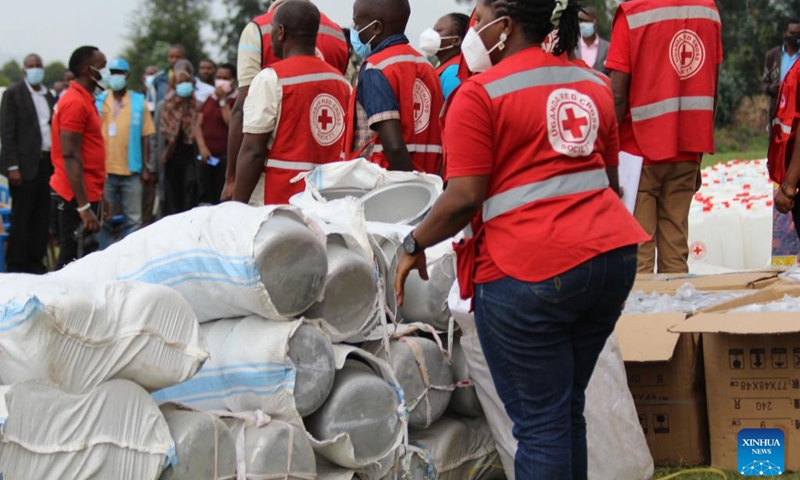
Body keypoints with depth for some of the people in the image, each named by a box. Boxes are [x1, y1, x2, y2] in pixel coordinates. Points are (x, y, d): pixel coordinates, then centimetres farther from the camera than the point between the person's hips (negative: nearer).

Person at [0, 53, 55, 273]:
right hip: (25, 164, -6)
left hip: (46, 163, 6)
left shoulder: (49, 96, 14)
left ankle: (35, 263, 15)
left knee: (41, 218, 8)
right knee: (21, 218, -2)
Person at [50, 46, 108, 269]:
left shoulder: (84, 100, 15)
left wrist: (97, 198, 22)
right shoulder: (75, 102, -15)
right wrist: (84, 207, -24)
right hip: (78, 196, -10)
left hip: (87, 193, 10)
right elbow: (70, 156, -20)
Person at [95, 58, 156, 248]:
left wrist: (146, 167, 0)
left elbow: (145, 137, 4)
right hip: (104, 170, 0)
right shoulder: (99, 102, 5)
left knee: (132, 219, 3)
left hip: (131, 171, 0)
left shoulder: (139, 102, 4)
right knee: (105, 220, 6)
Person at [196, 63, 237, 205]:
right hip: (208, 156, 6)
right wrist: (202, 147, -2)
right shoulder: (210, 100, 18)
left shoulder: (237, 101, -2)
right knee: (205, 199, 6)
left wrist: (223, 100, -9)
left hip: (226, 157, -6)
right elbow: (198, 125, 14)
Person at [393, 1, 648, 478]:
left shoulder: (481, 94, -6)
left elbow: (464, 198, -11)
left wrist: (414, 246, 3)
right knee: (569, 409, 17)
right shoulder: (593, 85, 15)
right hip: (613, 254, 7)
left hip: (531, 272, -7)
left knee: (541, 422, -1)